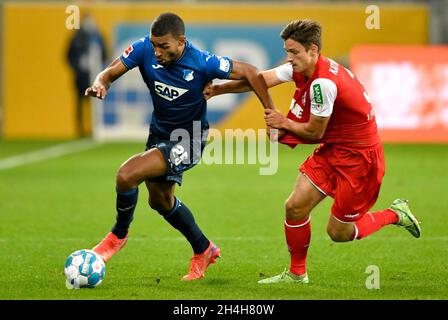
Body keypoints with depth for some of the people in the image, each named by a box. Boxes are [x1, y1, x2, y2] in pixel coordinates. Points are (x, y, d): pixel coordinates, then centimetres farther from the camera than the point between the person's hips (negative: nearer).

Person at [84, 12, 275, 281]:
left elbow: (250, 72, -18)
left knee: (127, 175, -24)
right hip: (159, 132, 7)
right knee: (160, 201, 23)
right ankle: (204, 251, 44)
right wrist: (101, 84, -38)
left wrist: (272, 116, -20)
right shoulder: (145, 49, -18)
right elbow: (111, 72, -14)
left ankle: (119, 235, 4)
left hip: (187, 140, -7)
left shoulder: (202, 62, -27)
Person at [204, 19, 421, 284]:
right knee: (294, 208, 0)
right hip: (333, 150, 9)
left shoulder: (323, 82, -28)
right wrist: (218, 89, -10)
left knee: (339, 232, 0)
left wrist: (284, 123, -3)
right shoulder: (301, 69, -1)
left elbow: (314, 132, -17)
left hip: (359, 157, -9)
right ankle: (297, 274, 17)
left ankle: (395, 215, 20)